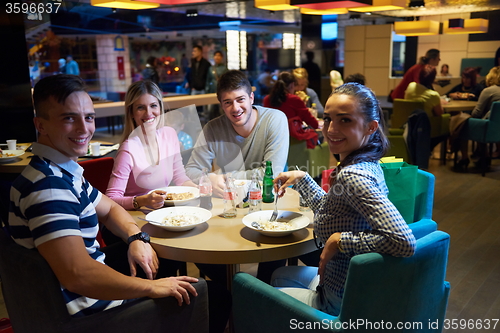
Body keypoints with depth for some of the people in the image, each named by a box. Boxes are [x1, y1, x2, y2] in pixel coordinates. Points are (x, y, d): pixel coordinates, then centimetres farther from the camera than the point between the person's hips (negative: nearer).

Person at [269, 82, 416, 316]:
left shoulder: (353, 175, -29)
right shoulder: (368, 164, -1)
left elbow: (404, 243, -40)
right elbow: (329, 207, 18)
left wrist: (341, 240, -29)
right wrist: (302, 178, 8)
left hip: (341, 303, -9)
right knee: (280, 276, 34)